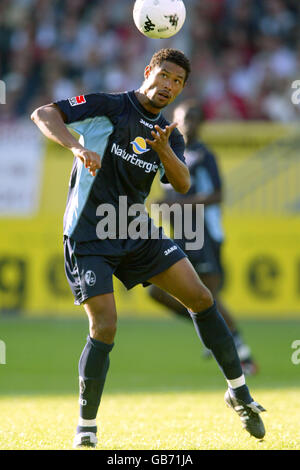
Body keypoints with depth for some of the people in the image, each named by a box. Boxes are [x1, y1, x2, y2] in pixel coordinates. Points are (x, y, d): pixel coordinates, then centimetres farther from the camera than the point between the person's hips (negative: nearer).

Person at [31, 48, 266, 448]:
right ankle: (86, 429, 1)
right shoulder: (109, 107, -6)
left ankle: (239, 392, 16)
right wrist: (77, 147, -31)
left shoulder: (170, 135, 10)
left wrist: (163, 149, -26)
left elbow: (182, 184, -6)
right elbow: (42, 114, -14)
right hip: (89, 236, -6)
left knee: (202, 299, 1)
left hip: (136, 231, 6)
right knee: (105, 329, -15)